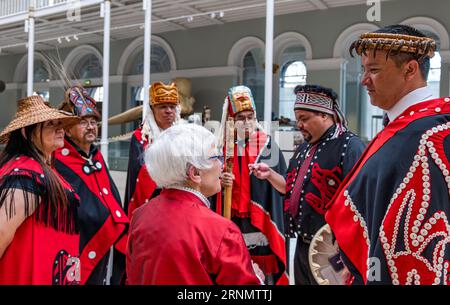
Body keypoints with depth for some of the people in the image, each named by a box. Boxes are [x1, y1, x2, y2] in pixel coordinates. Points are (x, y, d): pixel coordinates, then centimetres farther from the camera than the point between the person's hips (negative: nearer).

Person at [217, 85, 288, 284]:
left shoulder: (268, 145, 0)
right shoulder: (223, 146, 5)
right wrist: (219, 181, -9)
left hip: (262, 222, -1)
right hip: (232, 222, 2)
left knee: (265, 270, 3)